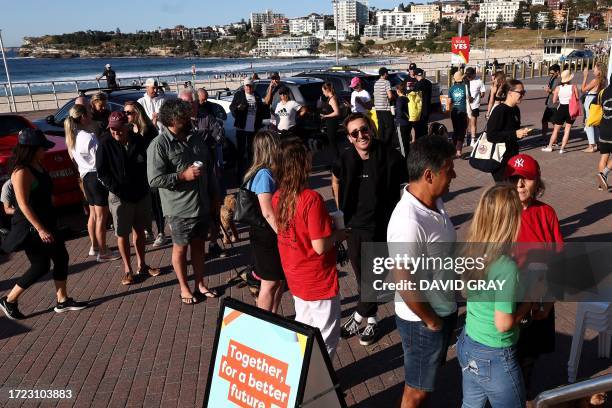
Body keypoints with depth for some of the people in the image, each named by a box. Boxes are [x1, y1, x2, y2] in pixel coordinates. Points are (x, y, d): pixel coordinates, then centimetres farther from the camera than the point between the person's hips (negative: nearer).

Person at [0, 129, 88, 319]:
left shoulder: (37, 165, 7)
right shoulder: (22, 172, -21)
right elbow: (23, 205, -23)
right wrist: (40, 229, -24)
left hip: (46, 222, 9)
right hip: (31, 226, -9)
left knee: (61, 258, 11)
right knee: (41, 266, 0)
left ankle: (63, 300, 22)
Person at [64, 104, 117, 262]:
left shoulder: (73, 137, 7)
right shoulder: (89, 137, -20)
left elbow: (75, 158, 12)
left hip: (86, 177, 9)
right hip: (97, 177, -9)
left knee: (93, 214, 20)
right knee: (102, 217, -1)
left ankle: (94, 247, 31)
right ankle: (103, 252, 6)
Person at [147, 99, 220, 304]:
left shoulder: (195, 138, 5)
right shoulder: (159, 145, -15)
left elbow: (209, 169, 12)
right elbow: (154, 179, -20)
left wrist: (214, 197, 13)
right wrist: (183, 175, -22)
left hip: (202, 205, 6)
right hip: (179, 209, -6)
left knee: (199, 245, 18)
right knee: (180, 248, 12)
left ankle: (200, 284, 34)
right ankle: (184, 288, 29)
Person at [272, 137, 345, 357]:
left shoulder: (278, 196, -3)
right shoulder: (311, 198, -26)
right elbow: (320, 246, -24)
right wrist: (338, 234, -7)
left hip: (295, 276, 8)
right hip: (318, 280, -7)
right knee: (327, 335, 11)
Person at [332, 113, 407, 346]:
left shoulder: (390, 157, -16)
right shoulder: (346, 159, -3)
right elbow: (336, 180, 18)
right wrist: (341, 209, 12)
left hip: (380, 228, -4)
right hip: (353, 226, 4)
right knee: (360, 275, 15)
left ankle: (359, 317, 28)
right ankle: (371, 320, 35)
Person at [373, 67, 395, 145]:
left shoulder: (376, 83, 13)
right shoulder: (386, 82, -9)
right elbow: (390, 96, -17)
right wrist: (394, 97, 5)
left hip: (377, 107, 7)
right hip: (385, 108, -7)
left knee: (381, 126, 11)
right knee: (390, 127, -2)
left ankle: (382, 142, 13)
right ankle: (387, 143, -7)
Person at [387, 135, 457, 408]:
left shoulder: (434, 201, -5)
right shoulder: (409, 223, -34)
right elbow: (404, 284, -28)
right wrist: (431, 321, -13)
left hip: (444, 308, 8)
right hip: (423, 320, -8)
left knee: (424, 382, 28)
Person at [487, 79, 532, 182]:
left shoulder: (516, 110, 9)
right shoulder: (499, 111, -17)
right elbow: (491, 136, -24)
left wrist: (522, 132, 2)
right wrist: (515, 134, -22)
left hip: (512, 155, 9)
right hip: (500, 158, -9)